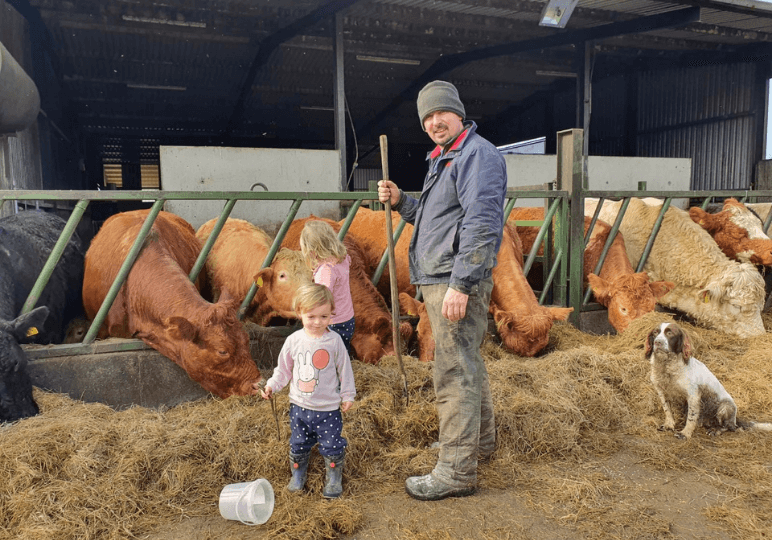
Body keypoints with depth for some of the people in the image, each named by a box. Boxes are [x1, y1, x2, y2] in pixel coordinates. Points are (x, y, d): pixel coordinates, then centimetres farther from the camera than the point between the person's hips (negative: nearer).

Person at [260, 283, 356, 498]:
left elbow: (345, 369, -1)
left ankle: (334, 479, 29)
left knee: (331, 446, 8)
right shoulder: (294, 340, -6)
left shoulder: (334, 341, -11)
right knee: (298, 444, 17)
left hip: (328, 408, -2)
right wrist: (272, 385, -6)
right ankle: (297, 475, 39)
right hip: (299, 406, 2)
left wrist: (348, 395, 3)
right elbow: (284, 369, 6)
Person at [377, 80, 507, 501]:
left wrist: (460, 284, -27)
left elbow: (481, 224, -22)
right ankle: (479, 440, 37)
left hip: (456, 282, -11)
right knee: (466, 363, 20)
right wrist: (400, 201, 11)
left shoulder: (477, 154, -11)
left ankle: (456, 470, 2)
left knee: (454, 372, -7)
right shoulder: (443, 159, 21)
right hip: (440, 281, 11)